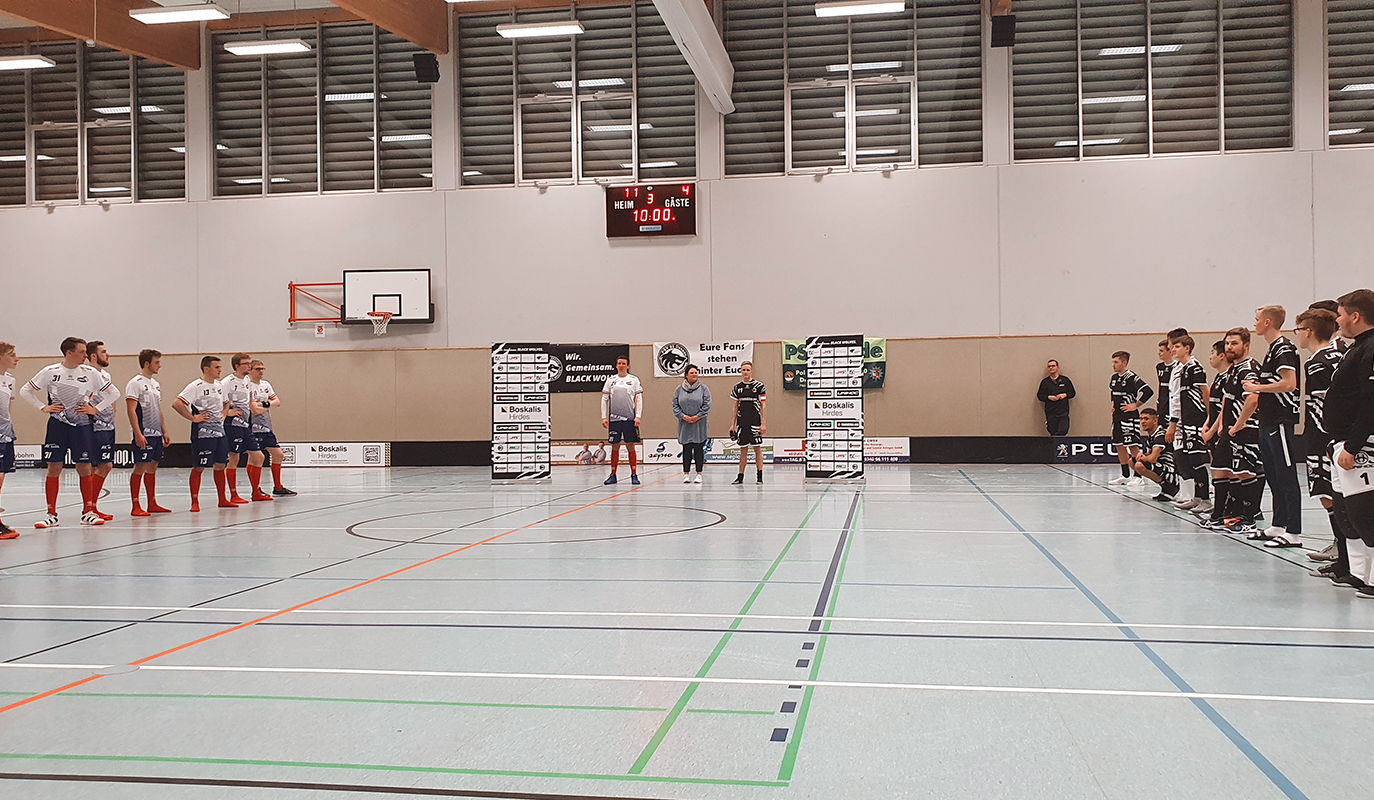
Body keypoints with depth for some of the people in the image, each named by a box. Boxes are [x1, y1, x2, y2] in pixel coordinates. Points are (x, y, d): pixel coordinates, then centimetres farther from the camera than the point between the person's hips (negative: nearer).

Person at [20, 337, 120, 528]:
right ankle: (51, 515, 8)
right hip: (57, 425, -1)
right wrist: (43, 408, 0)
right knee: (54, 468, 0)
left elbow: (114, 393, 8)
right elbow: (25, 391, 8)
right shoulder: (50, 372, -2)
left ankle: (88, 512, 10)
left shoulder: (90, 373, 0)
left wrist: (95, 408, 1)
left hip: (81, 426, 1)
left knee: (85, 468, 1)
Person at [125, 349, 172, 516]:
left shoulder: (155, 384, 17)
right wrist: (138, 433, -21)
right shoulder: (135, 383, -9)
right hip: (143, 434, -8)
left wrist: (164, 431, 18)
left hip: (156, 433, 8)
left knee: (153, 467, 11)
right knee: (140, 467, -8)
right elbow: (131, 410, -15)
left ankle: (152, 504, 17)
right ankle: (136, 507, -5)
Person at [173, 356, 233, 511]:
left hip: (219, 431, 7)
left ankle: (222, 500, 20)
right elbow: (176, 404, -19)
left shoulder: (219, 386, 13)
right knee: (199, 467, -3)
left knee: (220, 465, 11)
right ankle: (195, 502, 4)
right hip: (203, 433, -7)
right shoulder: (195, 386, -11)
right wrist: (193, 418, -16)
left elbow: (226, 403, 33)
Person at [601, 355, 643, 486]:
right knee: (615, 446, 5)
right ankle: (613, 475, 12)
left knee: (630, 446, 0)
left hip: (630, 418, -1)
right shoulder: (610, 380, 9)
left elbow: (639, 399, 3)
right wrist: (604, 417, 2)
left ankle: (634, 475, 5)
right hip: (614, 418, 2)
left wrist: (638, 416, -6)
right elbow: (604, 399, 9)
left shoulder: (634, 380, 5)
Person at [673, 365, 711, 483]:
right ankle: (686, 473, 9)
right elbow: (675, 406, 5)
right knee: (686, 449, 4)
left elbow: (707, 405, -2)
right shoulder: (679, 390, 7)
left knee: (698, 449, 1)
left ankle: (699, 474, 7)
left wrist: (697, 417, -11)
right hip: (684, 425, 1)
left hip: (699, 424, -1)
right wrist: (683, 416, -9)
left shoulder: (703, 388, 3)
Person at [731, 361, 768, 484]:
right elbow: (736, 407, 14)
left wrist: (764, 423, -9)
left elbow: (763, 406, -2)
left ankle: (760, 476, 2)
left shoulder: (759, 386, -1)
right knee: (743, 450, 7)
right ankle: (740, 476, 11)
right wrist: (733, 425, 11)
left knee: (757, 448, -2)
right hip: (741, 422, 3)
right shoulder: (737, 387, 9)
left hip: (755, 422, -3)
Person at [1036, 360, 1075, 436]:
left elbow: (1073, 393, 13)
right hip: (1050, 412, 1)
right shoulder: (1044, 381, 11)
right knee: (1053, 433, 0)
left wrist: (1065, 395, -7)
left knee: (1063, 432, -12)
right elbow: (1039, 395, 8)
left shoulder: (1065, 379, 10)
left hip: (1063, 412, -1)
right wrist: (1048, 397, -9)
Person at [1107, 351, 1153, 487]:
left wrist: (1135, 405, -16)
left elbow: (1148, 391, -22)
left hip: (1129, 417, -9)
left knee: (1133, 446, -6)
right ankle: (1125, 476, 20)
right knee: (1119, 446, 11)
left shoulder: (1131, 378, -14)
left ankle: (1138, 477, -1)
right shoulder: (1114, 377, 11)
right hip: (1117, 417, 9)